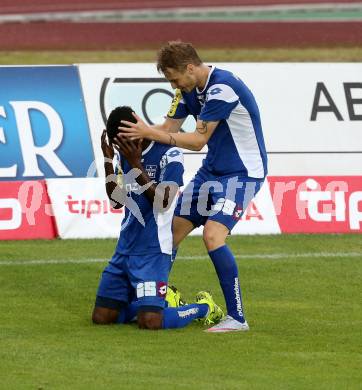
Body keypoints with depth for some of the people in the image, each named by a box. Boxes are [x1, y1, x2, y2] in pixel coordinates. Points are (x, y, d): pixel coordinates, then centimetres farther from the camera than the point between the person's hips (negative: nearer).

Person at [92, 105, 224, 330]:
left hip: (153, 251, -8)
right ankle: (167, 300, 22)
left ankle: (204, 307, 9)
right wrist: (108, 161, 3)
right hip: (125, 248, 8)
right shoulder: (126, 155, 10)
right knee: (101, 317, 2)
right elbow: (116, 202, 13)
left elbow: (162, 202, -19)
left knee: (150, 322, -20)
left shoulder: (169, 155, -11)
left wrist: (136, 166, -23)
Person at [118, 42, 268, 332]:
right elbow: (170, 127, 6)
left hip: (243, 172, -9)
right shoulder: (189, 88, 3)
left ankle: (237, 317, -17)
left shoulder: (222, 88, -25)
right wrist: (140, 132, -12)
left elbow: (198, 141, -25)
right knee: (171, 233, 6)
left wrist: (150, 133, -25)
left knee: (213, 235, -24)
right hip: (212, 170, 9)